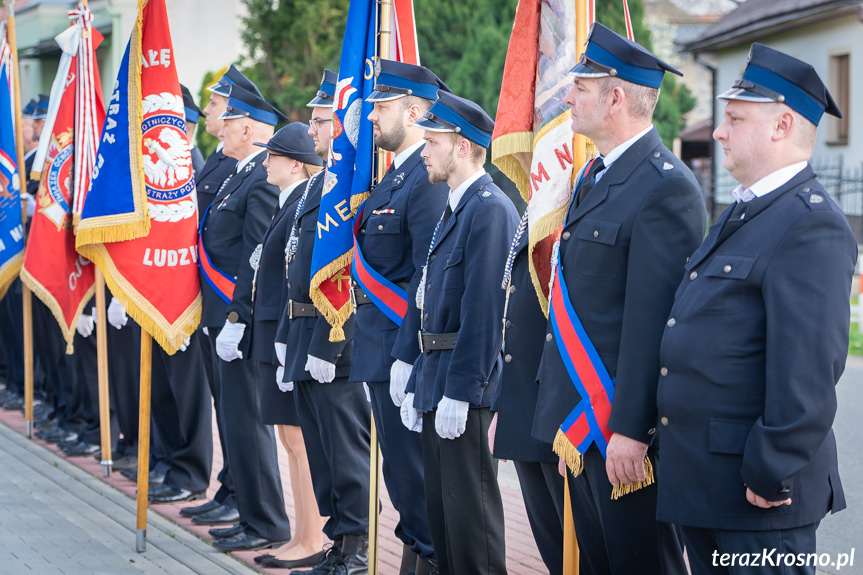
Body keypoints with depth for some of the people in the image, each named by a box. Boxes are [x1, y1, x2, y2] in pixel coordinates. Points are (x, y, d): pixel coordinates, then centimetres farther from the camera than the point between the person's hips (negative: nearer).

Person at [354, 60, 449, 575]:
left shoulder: (429, 180, -16)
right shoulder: (396, 175, 16)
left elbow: (428, 277, -21)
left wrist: (406, 357, -22)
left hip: (403, 346, -10)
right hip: (381, 348, 10)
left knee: (411, 463, -4)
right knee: (399, 461, 15)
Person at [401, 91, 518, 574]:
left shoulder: (491, 209, -15)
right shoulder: (455, 209, 17)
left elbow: (484, 308, -21)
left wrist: (458, 391, -22)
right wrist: (419, 386, 18)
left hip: (467, 385, -10)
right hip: (438, 381, 10)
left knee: (469, 504, -5)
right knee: (441, 503, 14)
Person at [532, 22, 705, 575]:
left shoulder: (665, 187, -17)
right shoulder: (595, 175, 13)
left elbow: (650, 320, -21)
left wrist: (629, 430, -23)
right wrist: (560, 401, 16)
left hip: (626, 425, -10)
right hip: (581, 418, 10)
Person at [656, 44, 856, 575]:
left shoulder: (811, 225, -17)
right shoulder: (745, 213, 16)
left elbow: (809, 371, -23)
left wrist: (771, 473, -23)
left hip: (759, 489, -10)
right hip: (702, 486, 10)